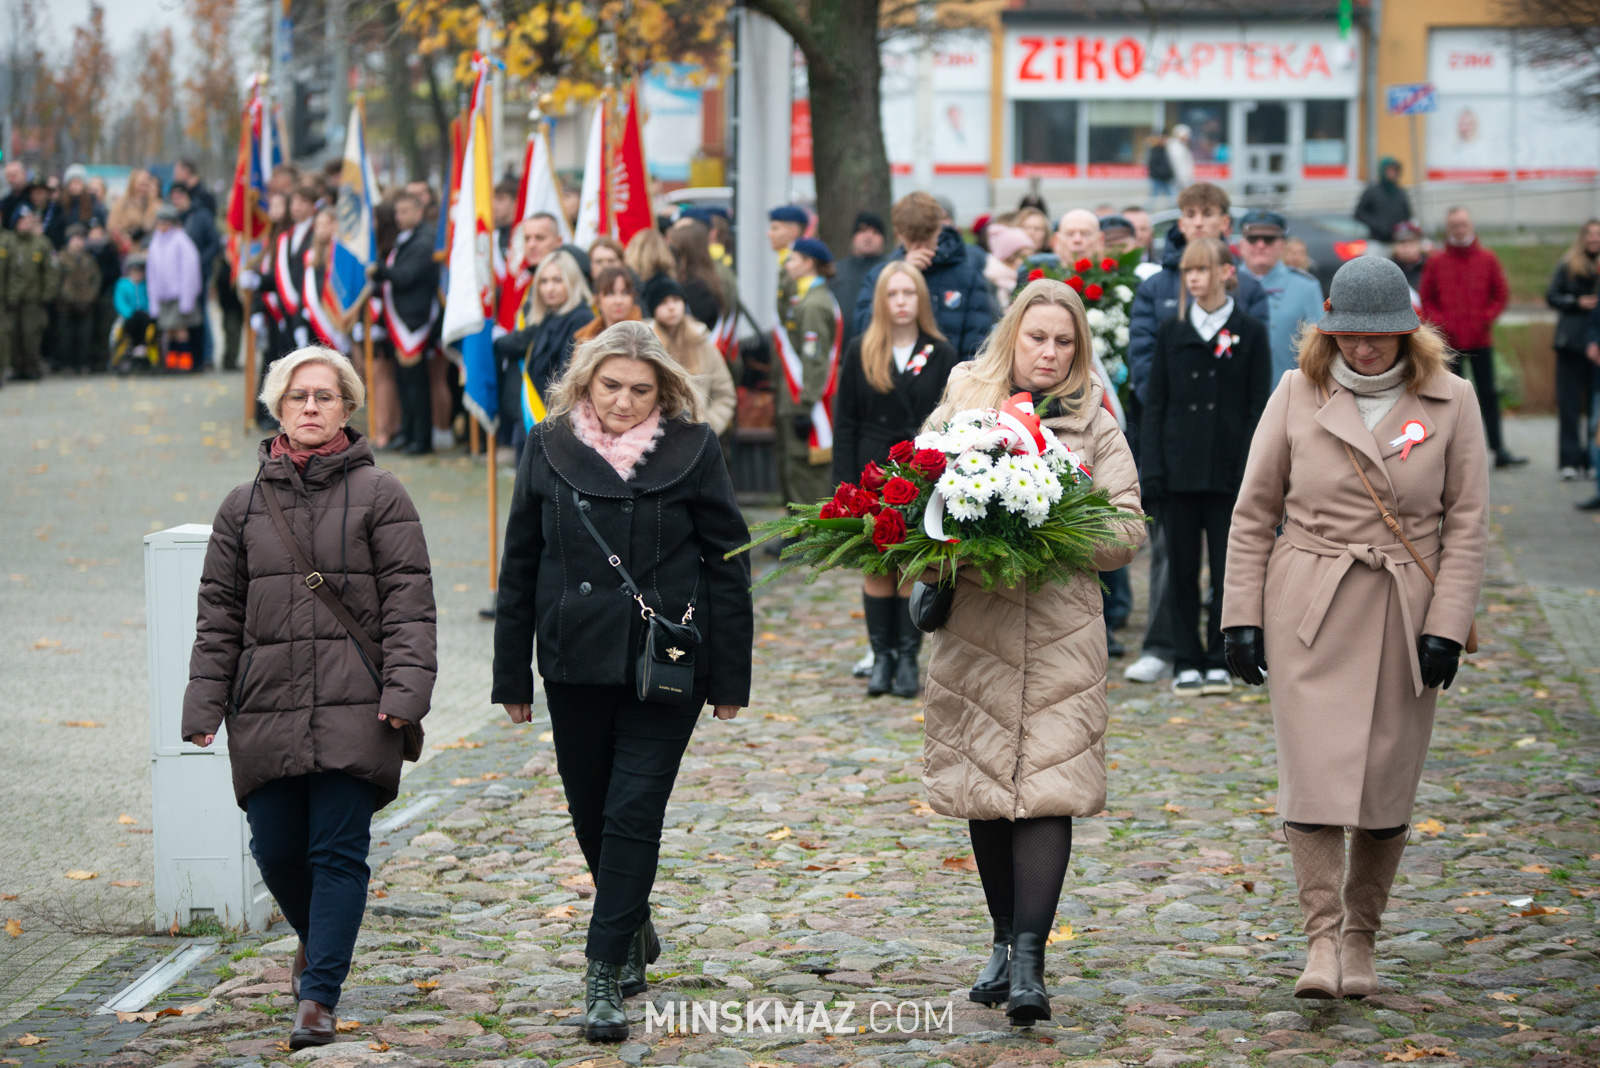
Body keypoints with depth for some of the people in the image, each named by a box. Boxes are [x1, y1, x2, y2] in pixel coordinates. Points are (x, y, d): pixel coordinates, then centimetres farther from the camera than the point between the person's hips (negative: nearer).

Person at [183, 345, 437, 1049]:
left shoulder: (379, 497, 4)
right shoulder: (244, 506, 13)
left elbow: (409, 602, -1)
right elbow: (219, 613, 14)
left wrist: (405, 688, -12)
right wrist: (205, 702, 6)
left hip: (354, 709, -3)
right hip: (266, 709, 3)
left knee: (339, 852, -8)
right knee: (276, 851, 6)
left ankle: (319, 998, -7)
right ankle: (315, 939, 35)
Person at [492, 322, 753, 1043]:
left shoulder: (692, 450, -3)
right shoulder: (550, 448, 4)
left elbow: (727, 564, 1)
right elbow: (519, 568, 9)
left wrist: (730, 677, -1)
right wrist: (512, 676, 8)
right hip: (576, 660, 3)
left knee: (633, 811, -8)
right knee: (591, 812, 12)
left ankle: (605, 973, -6)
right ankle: (635, 929, 37)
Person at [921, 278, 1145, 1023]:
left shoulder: (1094, 426, 8)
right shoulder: (960, 409, 10)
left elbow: (1127, 531, 4)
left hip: (1061, 625, -2)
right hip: (973, 623, 2)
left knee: (1046, 787, -11)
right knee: (983, 786, 7)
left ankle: (1029, 962, -14)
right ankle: (1005, 941, 23)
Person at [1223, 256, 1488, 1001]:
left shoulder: (1449, 401, 1)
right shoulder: (1298, 394, 2)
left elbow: (1467, 522, 2)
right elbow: (1254, 513, 6)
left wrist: (1447, 625, -6)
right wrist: (1242, 615, 1)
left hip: (1405, 618, 1)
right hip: (1309, 609, -1)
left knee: (1387, 782, 4)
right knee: (1315, 773, -11)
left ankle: (1360, 937, 19)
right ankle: (1322, 938, -9)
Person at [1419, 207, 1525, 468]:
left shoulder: (1488, 260, 4)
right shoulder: (1436, 263, 3)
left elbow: (1502, 295, 7)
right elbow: (1426, 299, 6)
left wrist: (1486, 318, -6)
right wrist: (1440, 323, -8)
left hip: (1481, 340, 0)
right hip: (1449, 341, 0)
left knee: (1488, 395, 1)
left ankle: (1498, 450, 1)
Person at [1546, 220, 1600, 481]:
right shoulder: (1569, 266, 4)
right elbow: (1551, 296, 5)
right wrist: (1577, 302, -9)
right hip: (1572, 342, -1)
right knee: (1569, 403, -3)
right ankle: (1569, 461, -1)